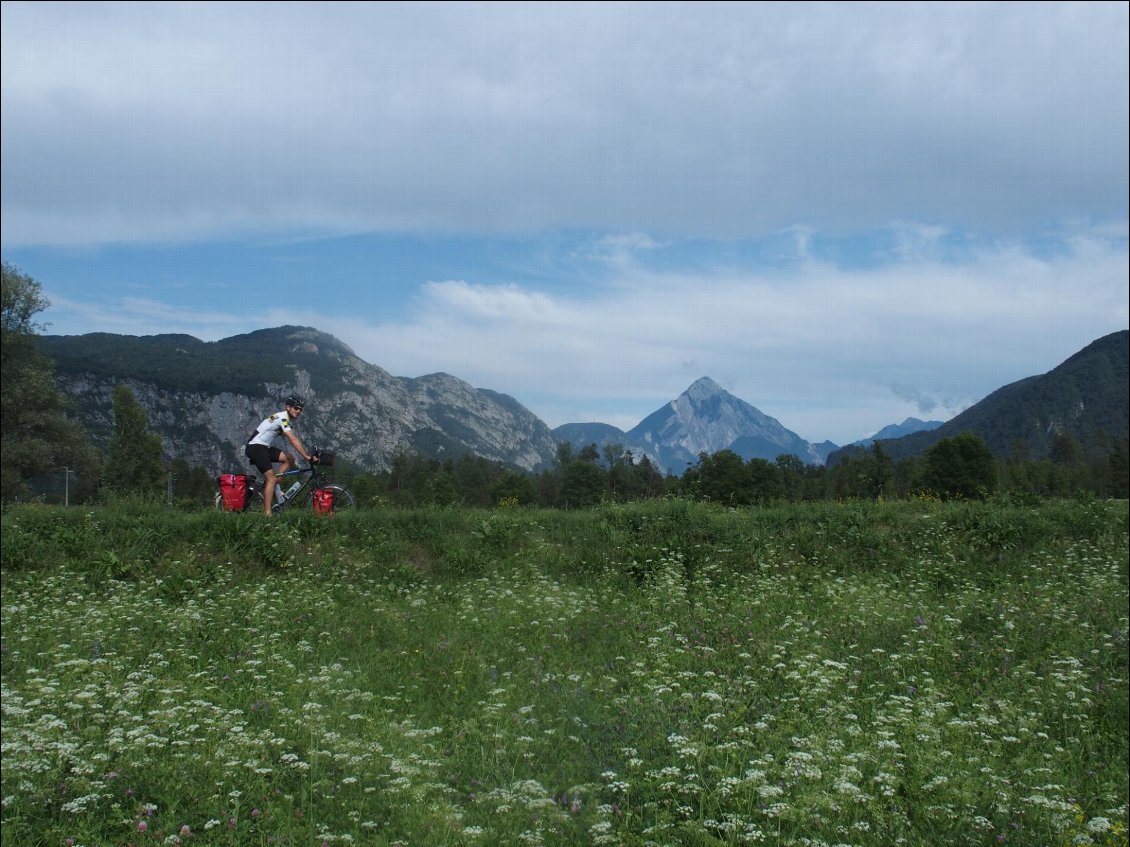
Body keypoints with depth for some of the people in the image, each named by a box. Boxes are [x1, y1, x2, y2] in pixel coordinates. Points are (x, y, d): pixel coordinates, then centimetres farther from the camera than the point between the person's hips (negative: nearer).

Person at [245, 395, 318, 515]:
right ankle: (267, 513, -16)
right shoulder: (283, 418, -17)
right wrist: (307, 457, -28)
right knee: (271, 479, -15)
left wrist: (309, 453, 6)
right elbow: (293, 440, -25)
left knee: (290, 459, 2)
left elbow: (294, 440, 15)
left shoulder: (289, 419, 13)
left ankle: (274, 485, 3)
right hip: (256, 447, -10)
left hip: (265, 447, 10)